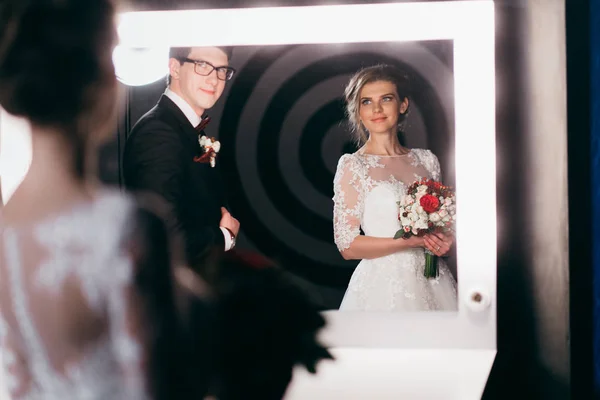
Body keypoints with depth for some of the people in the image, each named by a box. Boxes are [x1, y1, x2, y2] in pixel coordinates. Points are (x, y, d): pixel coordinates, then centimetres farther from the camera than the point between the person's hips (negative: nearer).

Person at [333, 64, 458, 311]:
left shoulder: (426, 160, 7)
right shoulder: (352, 166, -5)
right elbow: (348, 246, -10)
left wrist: (445, 242, -7)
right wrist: (413, 241, -17)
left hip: (434, 282, 4)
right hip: (384, 285, -4)